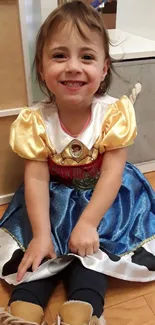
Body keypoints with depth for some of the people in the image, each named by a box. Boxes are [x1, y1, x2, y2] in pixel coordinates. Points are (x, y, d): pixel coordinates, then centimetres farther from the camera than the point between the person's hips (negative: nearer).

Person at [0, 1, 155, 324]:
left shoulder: (114, 113, -20)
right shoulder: (35, 121, -18)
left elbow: (112, 173, -20)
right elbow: (36, 179, -17)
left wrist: (87, 223, -25)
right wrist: (41, 233, -22)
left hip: (103, 198, 0)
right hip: (56, 200, 1)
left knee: (92, 249, -16)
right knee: (41, 252, -9)